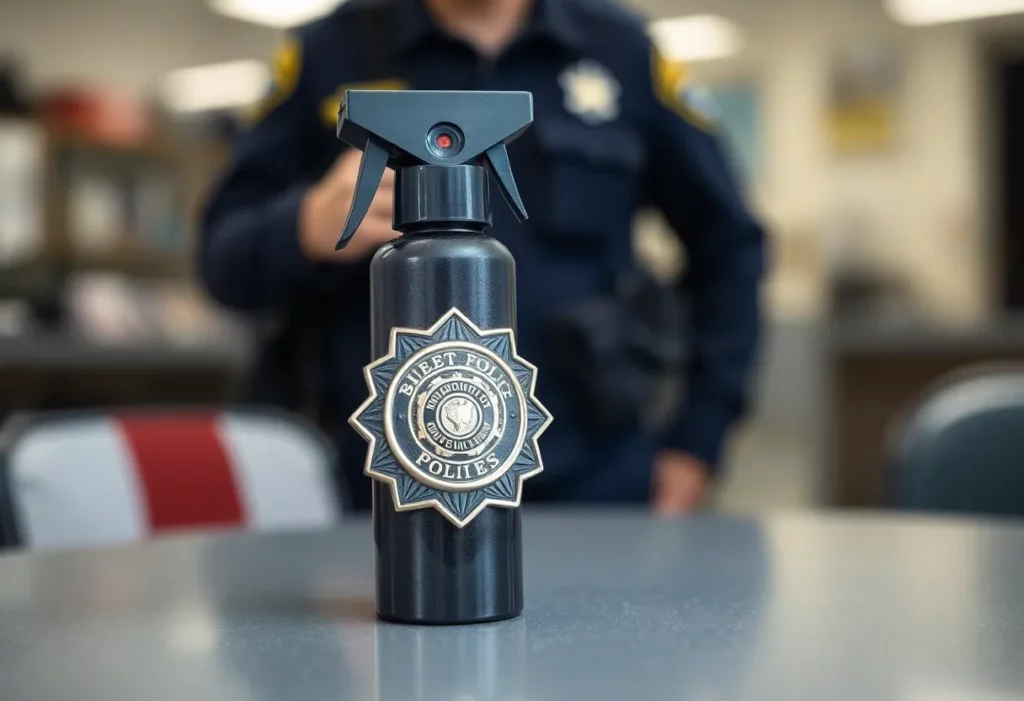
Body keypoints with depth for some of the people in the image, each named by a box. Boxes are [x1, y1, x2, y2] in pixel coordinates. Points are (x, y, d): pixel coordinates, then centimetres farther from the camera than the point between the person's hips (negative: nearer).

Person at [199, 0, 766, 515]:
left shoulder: (622, 49, 5)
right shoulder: (325, 53, 2)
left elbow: (729, 247, 10)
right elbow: (225, 259, 0)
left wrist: (699, 438, 4)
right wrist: (308, 229, -22)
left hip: (592, 485, 1)